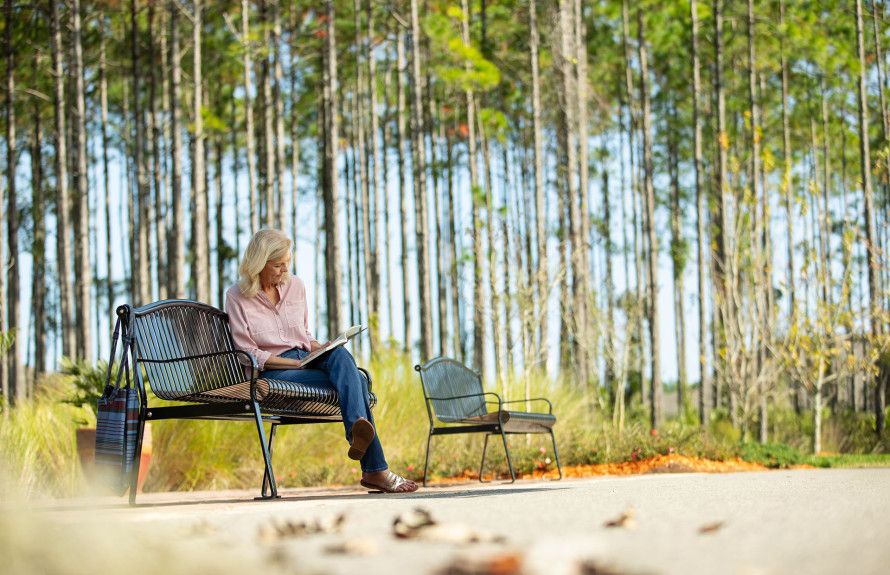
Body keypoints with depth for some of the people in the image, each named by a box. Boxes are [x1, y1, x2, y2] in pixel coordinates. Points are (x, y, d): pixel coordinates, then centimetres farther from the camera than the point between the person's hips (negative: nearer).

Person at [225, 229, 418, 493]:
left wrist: (321, 348, -2)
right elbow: (248, 354, -6)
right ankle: (375, 469, -44)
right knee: (353, 381, -30)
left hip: (304, 359, 5)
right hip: (272, 373, -5)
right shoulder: (237, 297, -1)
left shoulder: (295, 286, 14)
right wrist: (295, 363, -17)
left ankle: (357, 429, -53)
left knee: (341, 355, -34)